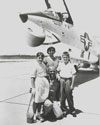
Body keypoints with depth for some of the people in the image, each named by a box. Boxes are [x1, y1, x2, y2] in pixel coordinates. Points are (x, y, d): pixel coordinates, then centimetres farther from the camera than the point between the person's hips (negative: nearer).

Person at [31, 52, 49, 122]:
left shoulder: (43, 64, 11)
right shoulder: (35, 65, -10)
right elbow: (32, 77, -12)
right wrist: (33, 88, -15)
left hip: (45, 82, 7)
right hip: (38, 81, -7)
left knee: (41, 99, 13)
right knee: (36, 100, 2)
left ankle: (38, 114, 26)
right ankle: (34, 115, 18)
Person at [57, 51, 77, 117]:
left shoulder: (71, 65, -6)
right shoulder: (60, 64, 4)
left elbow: (73, 75, -4)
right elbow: (58, 71, 19)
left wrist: (72, 84, -6)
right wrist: (58, 76, 1)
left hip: (68, 80, -3)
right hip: (62, 80, 3)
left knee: (69, 95, -1)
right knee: (62, 95, 7)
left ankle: (72, 110, 11)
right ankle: (63, 108, 24)